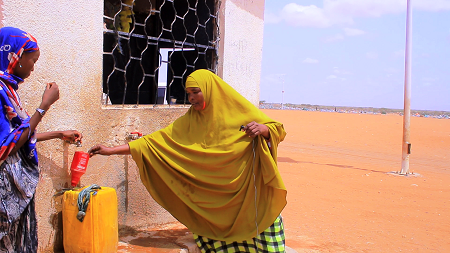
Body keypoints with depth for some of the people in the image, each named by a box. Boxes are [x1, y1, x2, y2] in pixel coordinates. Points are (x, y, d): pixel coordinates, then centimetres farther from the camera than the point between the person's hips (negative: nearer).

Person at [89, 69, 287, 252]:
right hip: (212, 201, 2)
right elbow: (156, 140, -1)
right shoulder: (190, 121, 2)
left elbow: (278, 130, 1)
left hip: (248, 196, -2)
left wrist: (263, 129, -22)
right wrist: (112, 150, -7)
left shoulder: (241, 110, -4)